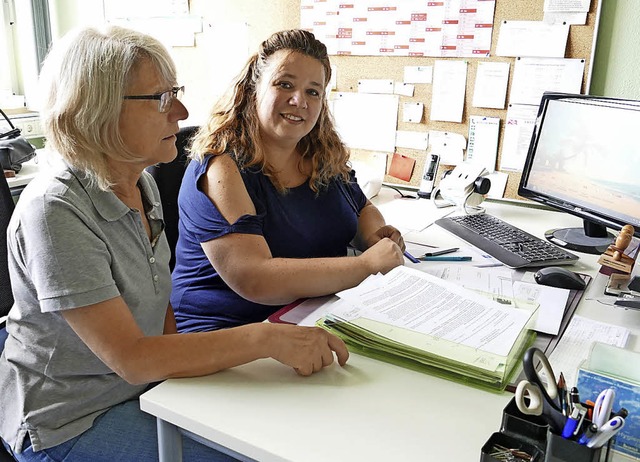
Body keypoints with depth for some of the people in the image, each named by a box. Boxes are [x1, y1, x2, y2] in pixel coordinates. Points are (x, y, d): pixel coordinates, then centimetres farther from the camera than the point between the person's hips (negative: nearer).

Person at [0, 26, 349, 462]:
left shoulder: (143, 184, 1)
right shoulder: (54, 211, -26)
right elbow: (131, 357, -28)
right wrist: (267, 339, -31)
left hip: (143, 386, 7)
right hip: (70, 423, -7)